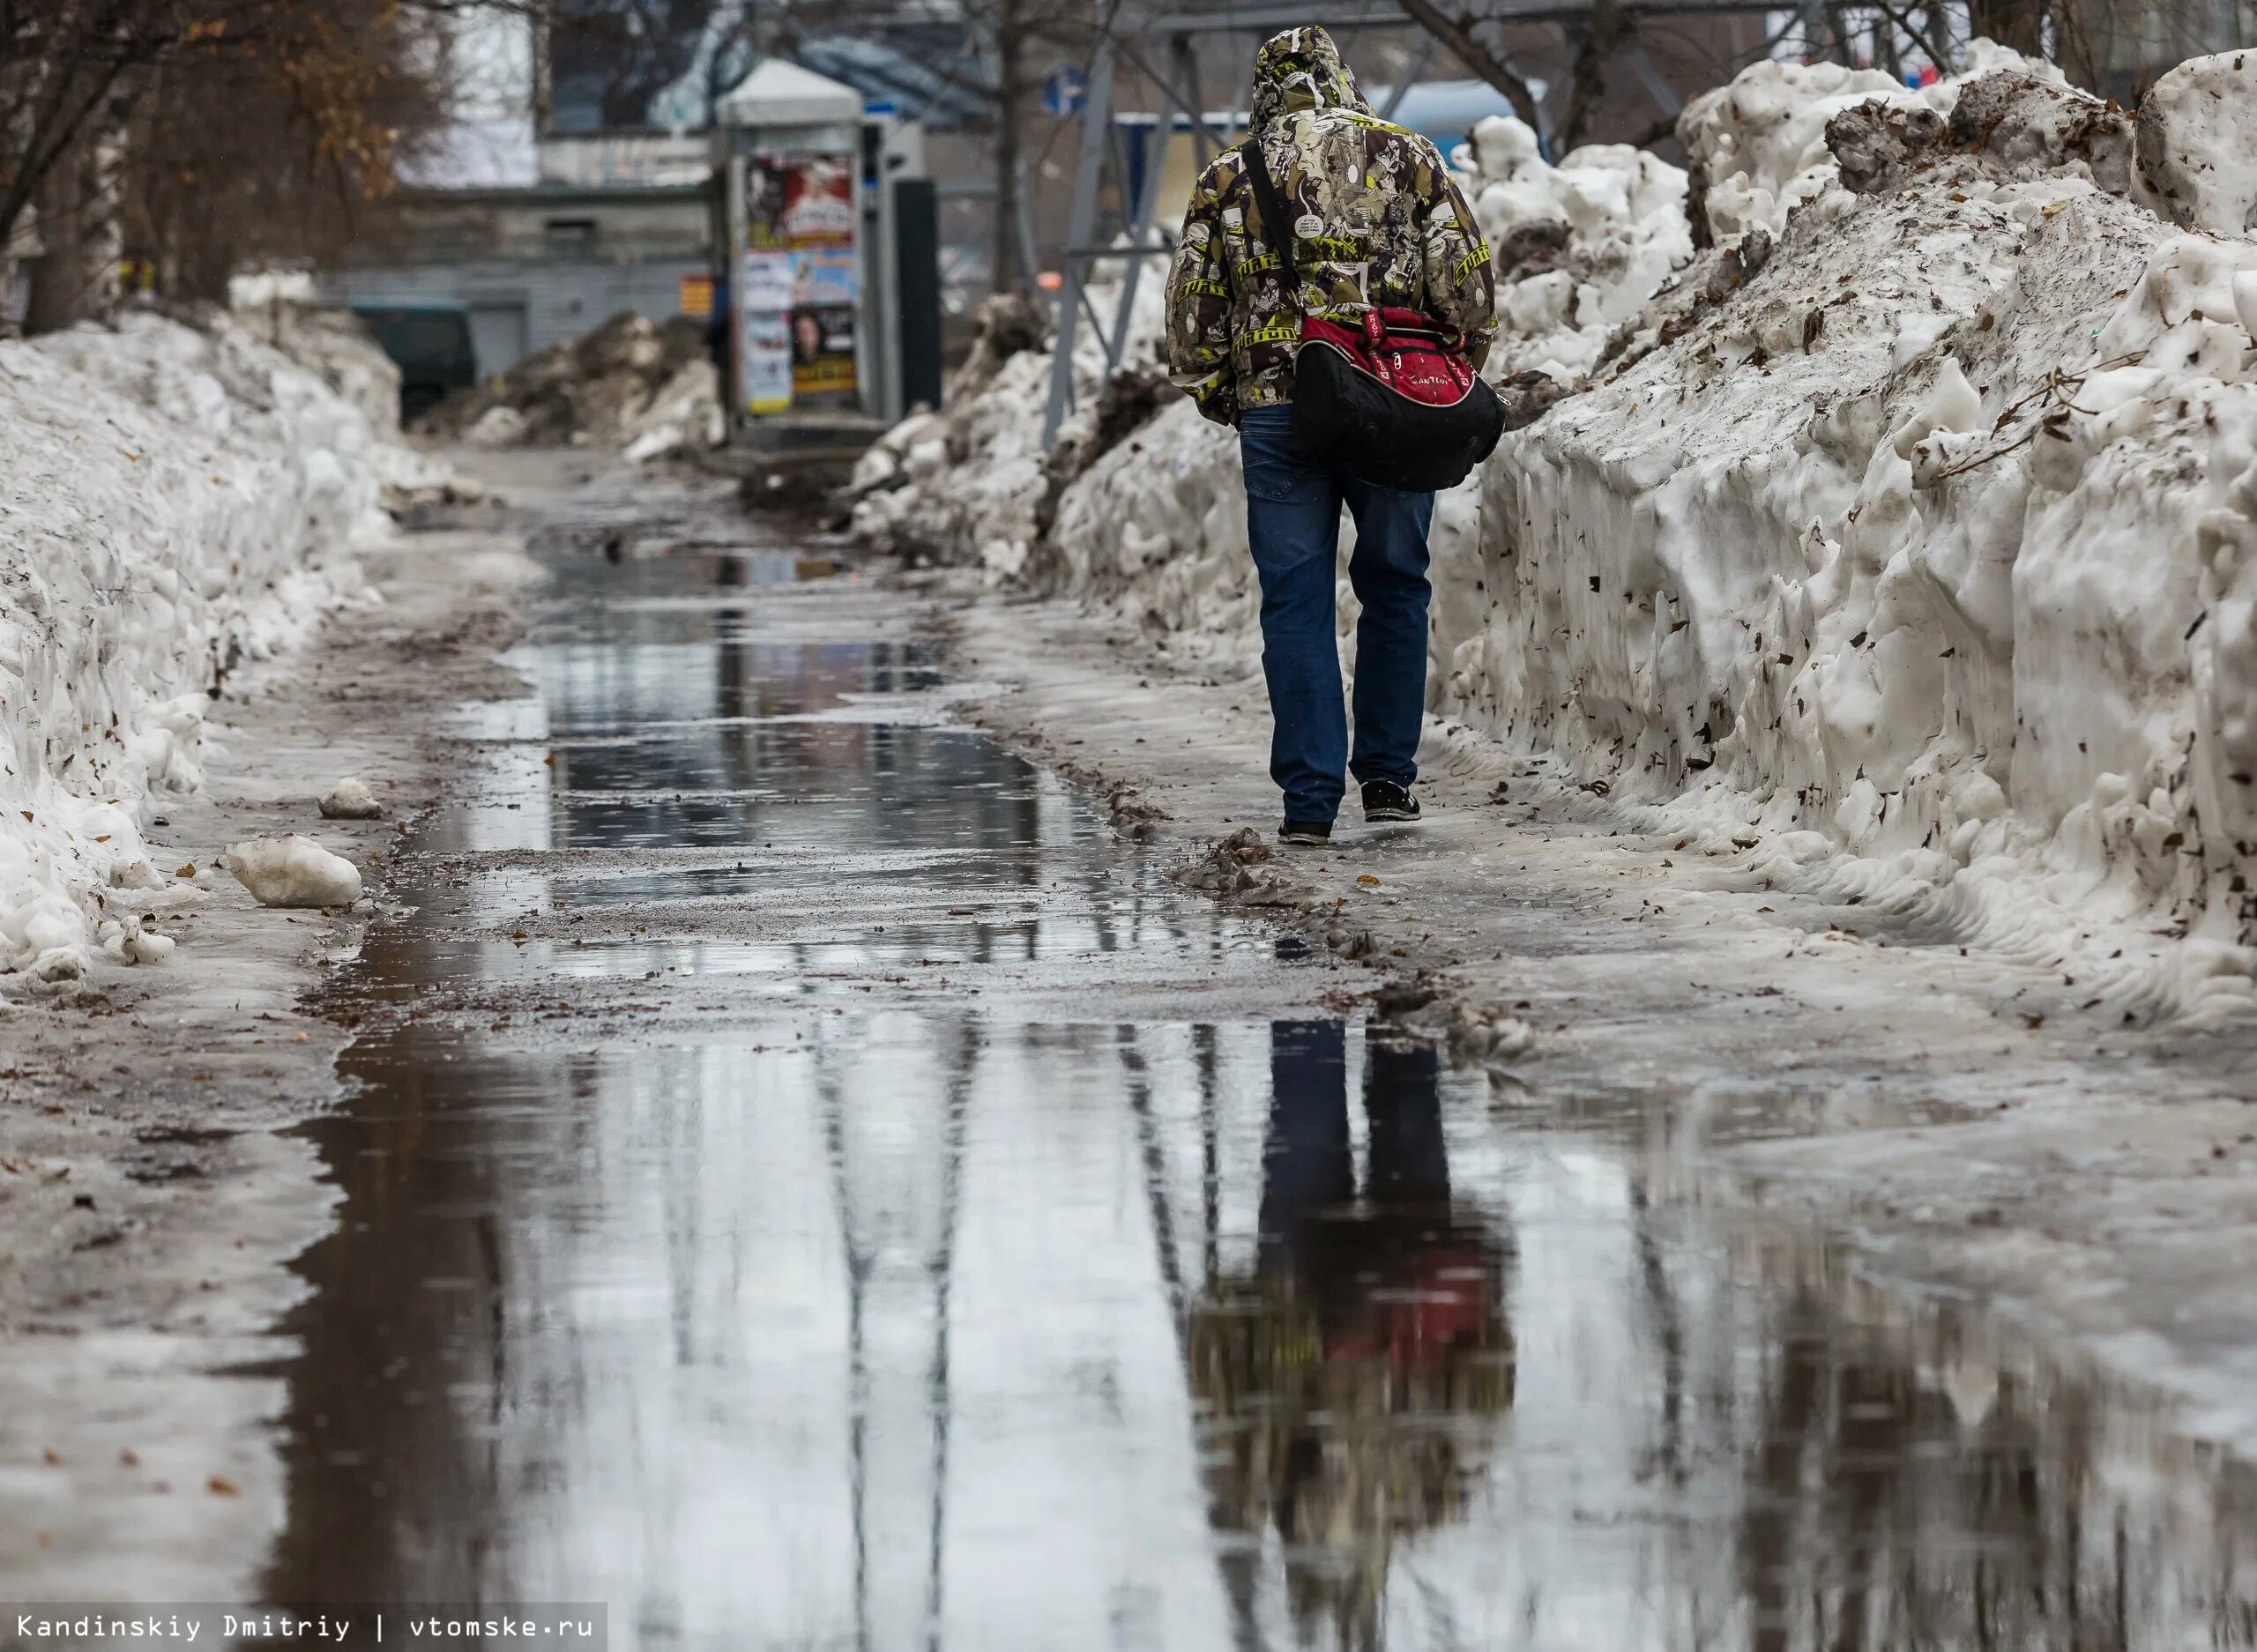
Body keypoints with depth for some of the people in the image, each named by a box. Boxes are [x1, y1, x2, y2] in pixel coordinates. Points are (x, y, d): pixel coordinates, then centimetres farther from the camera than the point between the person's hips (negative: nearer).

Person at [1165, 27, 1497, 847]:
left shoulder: (1228, 178, 6)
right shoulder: (1406, 157, 5)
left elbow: (1192, 309, 6)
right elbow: (1467, 280, 3)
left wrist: (1214, 394, 20)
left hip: (1277, 411, 0)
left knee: (1296, 600, 4)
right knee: (1394, 588, 15)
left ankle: (1310, 799, -1)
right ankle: (1388, 778, 17)